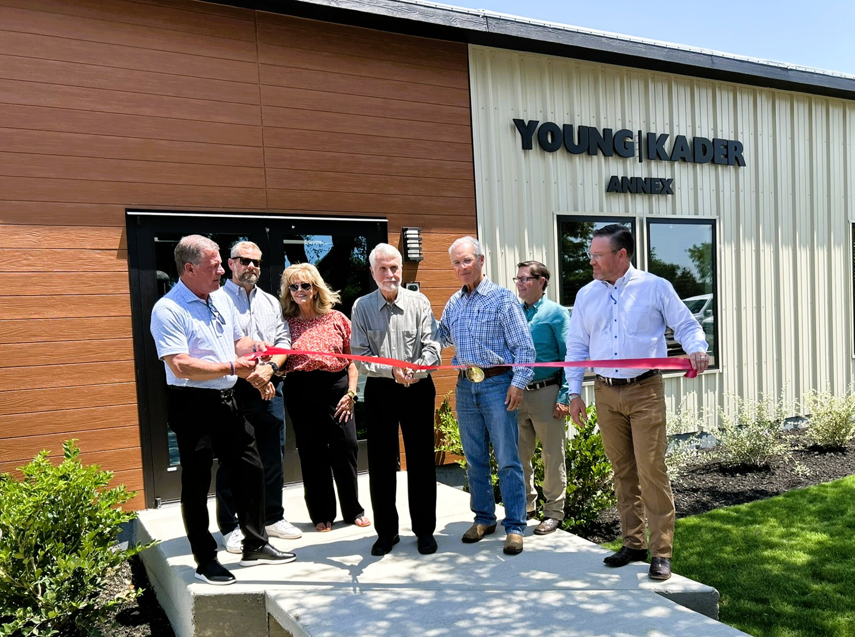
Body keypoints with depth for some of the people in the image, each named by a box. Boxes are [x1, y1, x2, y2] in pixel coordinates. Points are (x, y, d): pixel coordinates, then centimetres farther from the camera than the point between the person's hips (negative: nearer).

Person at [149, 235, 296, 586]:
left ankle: (255, 545, 30)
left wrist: (254, 347, 1)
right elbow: (181, 366, -24)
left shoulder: (222, 299, 10)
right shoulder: (168, 310, -15)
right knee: (196, 485, 5)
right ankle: (205, 560, 20)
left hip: (227, 401, 8)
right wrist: (232, 367, -19)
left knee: (250, 471, 14)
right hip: (193, 406, -8)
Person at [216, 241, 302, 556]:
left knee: (273, 456, 11)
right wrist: (244, 372, -15)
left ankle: (273, 517, 25)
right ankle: (230, 527, 14)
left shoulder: (271, 302, 17)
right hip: (233, 389, -5)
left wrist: (270, 368, -7)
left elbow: (283, 340, 11)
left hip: (270, 387, 5)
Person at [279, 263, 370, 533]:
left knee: (345, 449, 2)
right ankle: (322, 514, 21)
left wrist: (350, 392, -2)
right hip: (301, 392, 0)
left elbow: (352, 359, 6)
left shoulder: (336, 318, 5)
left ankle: (353, 510, 20)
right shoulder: (286, 323, 5)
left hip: (336, 388, 0)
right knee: (312, 453, 6)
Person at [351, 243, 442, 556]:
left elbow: (432, 345, -6)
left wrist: (418, 367, -26)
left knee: (421, 459, 5)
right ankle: (386, 531, 21)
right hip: (380, 390, 1)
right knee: (381, 462, 7)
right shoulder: (362, 306, 2)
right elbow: (361, 354, -4)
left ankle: (424, 530, 19)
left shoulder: (419, 302, 1)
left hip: (418, 388, -1)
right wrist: (392, 370, -19)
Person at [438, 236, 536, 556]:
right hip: (465, 386, 6)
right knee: (474, 459, 13)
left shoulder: (502, 298, -3)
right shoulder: (454, 303, 13)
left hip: (497, 384, -5)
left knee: (507, 460, -3)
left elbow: (524, 346, -6)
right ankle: (484, 518, 26)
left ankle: (514, 526, 6)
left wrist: (518, 383, -14)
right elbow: (442, 336, 22)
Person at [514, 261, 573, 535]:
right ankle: (526, 505, 27)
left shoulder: (556, 313, -3)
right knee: (519, 454, 12)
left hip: (546, 393, -5)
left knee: (552, 456, 4)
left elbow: (568, 357, -7)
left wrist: (564, 397, -15)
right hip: (517, 392, 5)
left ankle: (554, 511, 17)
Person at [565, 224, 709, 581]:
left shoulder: (655, 288, 1)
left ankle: (661, 551, 5)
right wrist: (574, 392, 7)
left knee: (651, 470, -6)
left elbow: (686, 325, 6)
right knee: (622, 472, 10)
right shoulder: (586, 295, 10)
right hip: (606, 394, 4)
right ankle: (633, 544, 22)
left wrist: (696, 349, -16)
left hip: (645, 391, -3)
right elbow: (577, 347, 13)